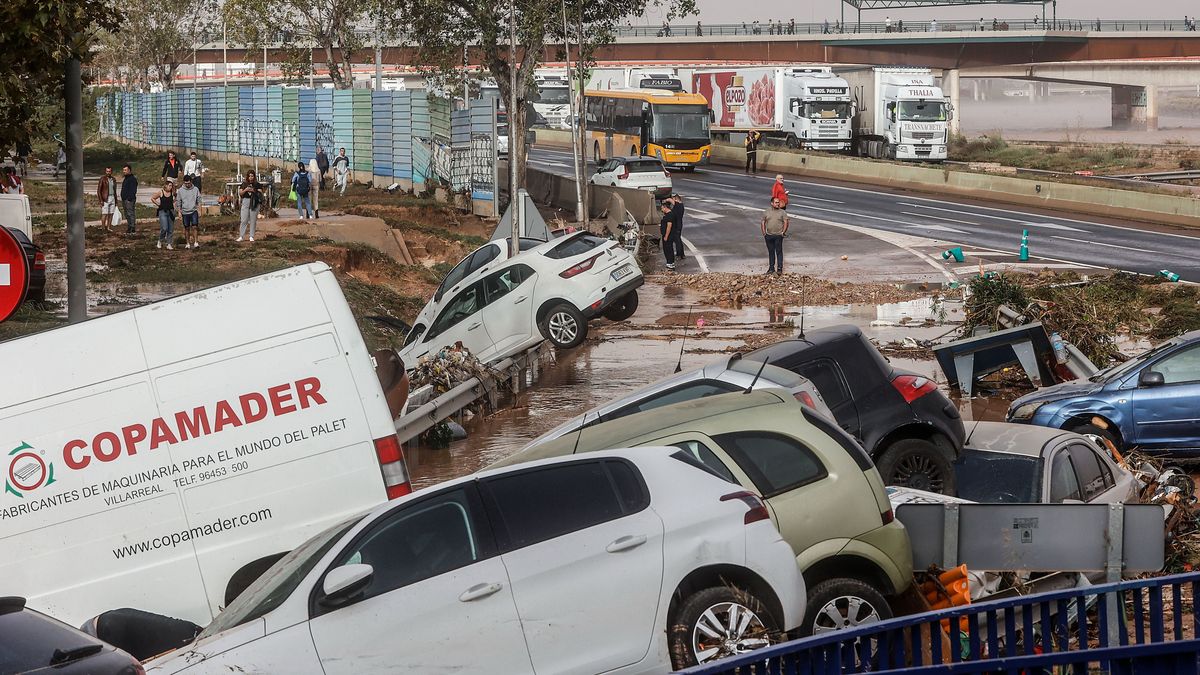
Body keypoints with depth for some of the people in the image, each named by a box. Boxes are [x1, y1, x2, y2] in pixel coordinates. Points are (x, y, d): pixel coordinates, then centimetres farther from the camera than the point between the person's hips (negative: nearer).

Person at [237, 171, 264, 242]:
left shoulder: (257, 184, 7)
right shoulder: (244, 184, 10)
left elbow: (260, 193, 1)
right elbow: (240, 193, 7)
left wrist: (254, 191, -14)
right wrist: (245, 190, -10)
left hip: (254, 203, -1)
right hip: (245, 202, 1)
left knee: (253, 221, 0)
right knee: (244, 220, -3)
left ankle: (251, 237, 5)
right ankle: (241, 236, 0)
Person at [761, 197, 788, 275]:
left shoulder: (782, 212, 2)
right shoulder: (766, 212, 8)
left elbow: (785, 222, 0)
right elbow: (763, 223, 12)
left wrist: (783, 232, -10)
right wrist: (764, 233, 2)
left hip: (778, 235, -3)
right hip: (769, 235, 3)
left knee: (779, 252, -2)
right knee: (771, 252, 10)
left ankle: (779, 268, 2)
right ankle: (771, 268, 18)